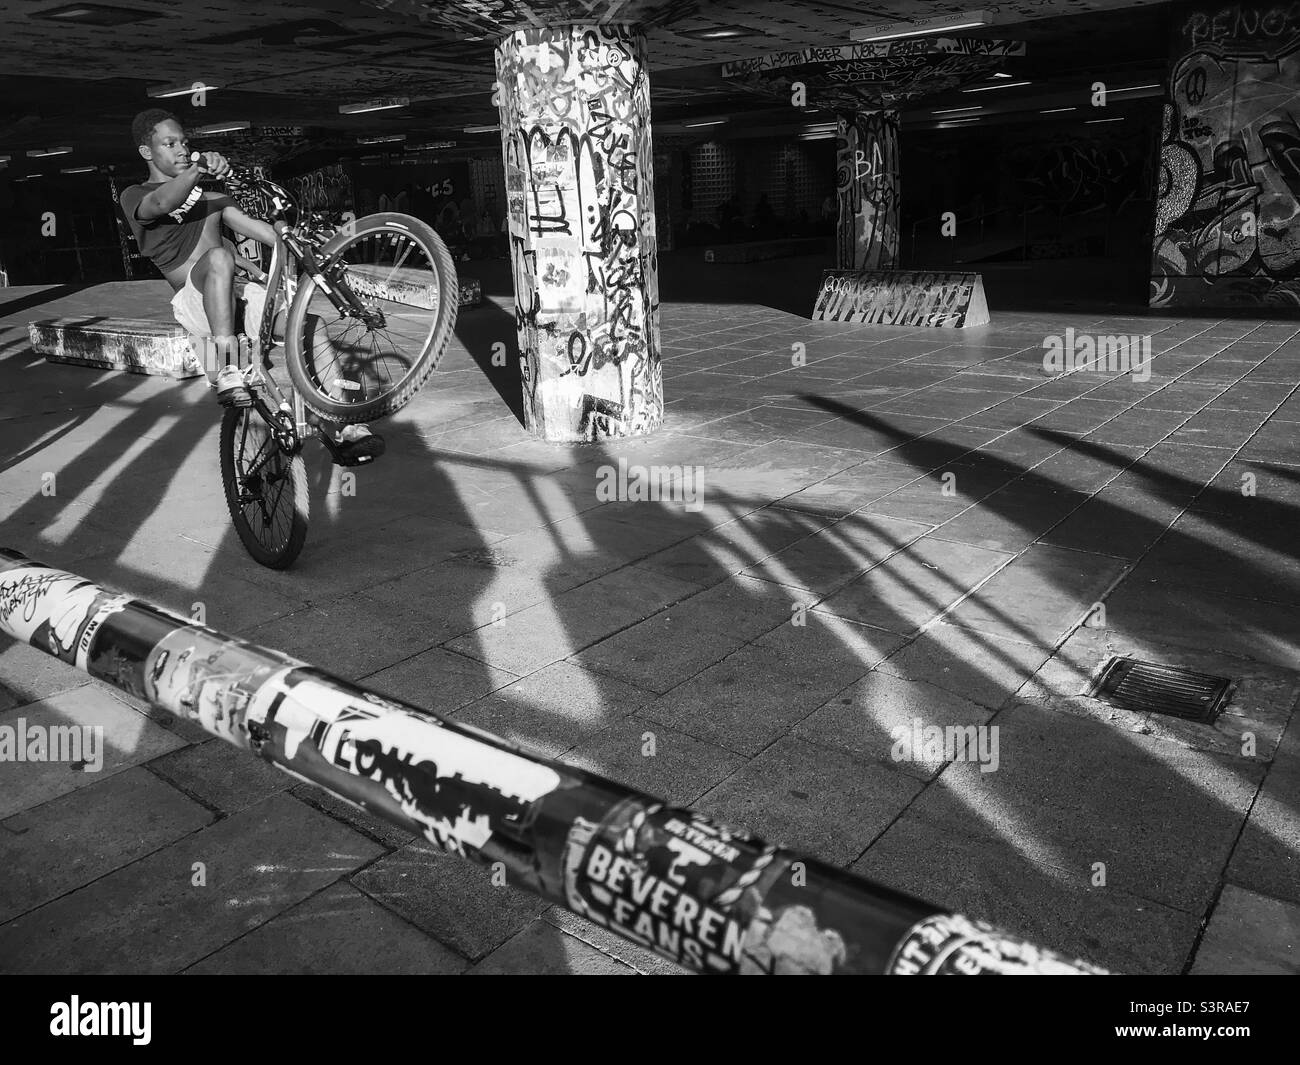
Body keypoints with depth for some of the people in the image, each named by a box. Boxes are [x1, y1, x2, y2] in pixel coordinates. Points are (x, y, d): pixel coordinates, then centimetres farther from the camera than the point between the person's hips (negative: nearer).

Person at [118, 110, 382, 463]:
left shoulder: (208, 193, 30)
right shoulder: (135, 196, 11)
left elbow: (246, 224, 13)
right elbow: (163, 204, -15)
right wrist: (197, 168, -34)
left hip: (236, 290, 5)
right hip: (193, 299, -5)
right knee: (218, 258, -39)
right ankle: (227, 375, -43)